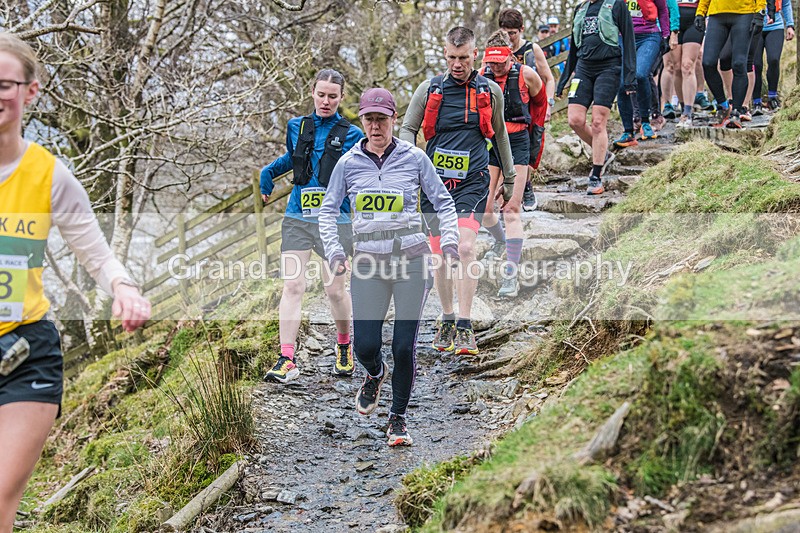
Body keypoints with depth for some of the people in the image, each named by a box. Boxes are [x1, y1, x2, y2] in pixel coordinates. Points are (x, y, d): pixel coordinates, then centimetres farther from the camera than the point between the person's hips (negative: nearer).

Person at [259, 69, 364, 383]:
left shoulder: (351, 135, 0)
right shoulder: (297, 127, 9)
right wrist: (268, 171, 14)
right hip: (297, 218, 2)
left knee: (334, 289, 5)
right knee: (292, 286, -8)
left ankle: (344, 346, 32)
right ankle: (286, 360, -10)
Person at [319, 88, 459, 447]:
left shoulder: (414, 158, 2)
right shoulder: (348, 163, 5)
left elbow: (444, 203, 9)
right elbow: (328, 211, 13)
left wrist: (449, 241, -5)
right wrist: (334, 251, 0)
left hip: (412, 259, -1)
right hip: (368, 263, 1)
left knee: (404, 347, -3)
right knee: (365, 345, -6)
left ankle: (398, 418, 17)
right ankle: (375, 374, 32)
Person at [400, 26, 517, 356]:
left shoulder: (490, 91, 5)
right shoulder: (429, 90, 3)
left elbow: (499, 135, 18)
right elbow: (408, 129, 10)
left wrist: (509, 179, 25)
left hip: (472, 181, -1)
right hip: (434, 181, 2)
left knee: (465, 248, -18)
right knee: (440, 254, 6)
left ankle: (464, 329, -15)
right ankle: (447, 322, 24)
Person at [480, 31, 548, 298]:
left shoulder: (526, 75, -8)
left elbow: (540, 102, 12)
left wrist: (536, 129, 18)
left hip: (517, 144, -3)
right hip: (487, 144, 3)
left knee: (511, 210, -9)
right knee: (484, 210, 1)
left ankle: (511, 276, -11)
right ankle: (500, 242, 38)